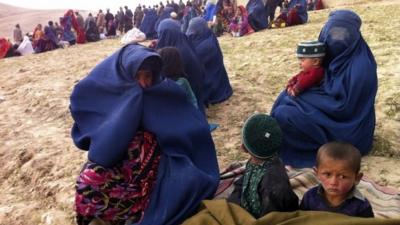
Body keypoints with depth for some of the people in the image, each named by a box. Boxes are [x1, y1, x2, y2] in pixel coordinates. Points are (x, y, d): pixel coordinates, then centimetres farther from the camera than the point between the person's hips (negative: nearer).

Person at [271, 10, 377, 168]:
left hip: (347, 129, -9)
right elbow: (326, 86, 11)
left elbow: (343, 106, -25)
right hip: (333, 111, 9)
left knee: (283, 114, -19)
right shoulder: (340, 56, 0)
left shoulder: (360, 67, -27)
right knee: (286, 97, 7)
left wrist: (303, 95, -17)